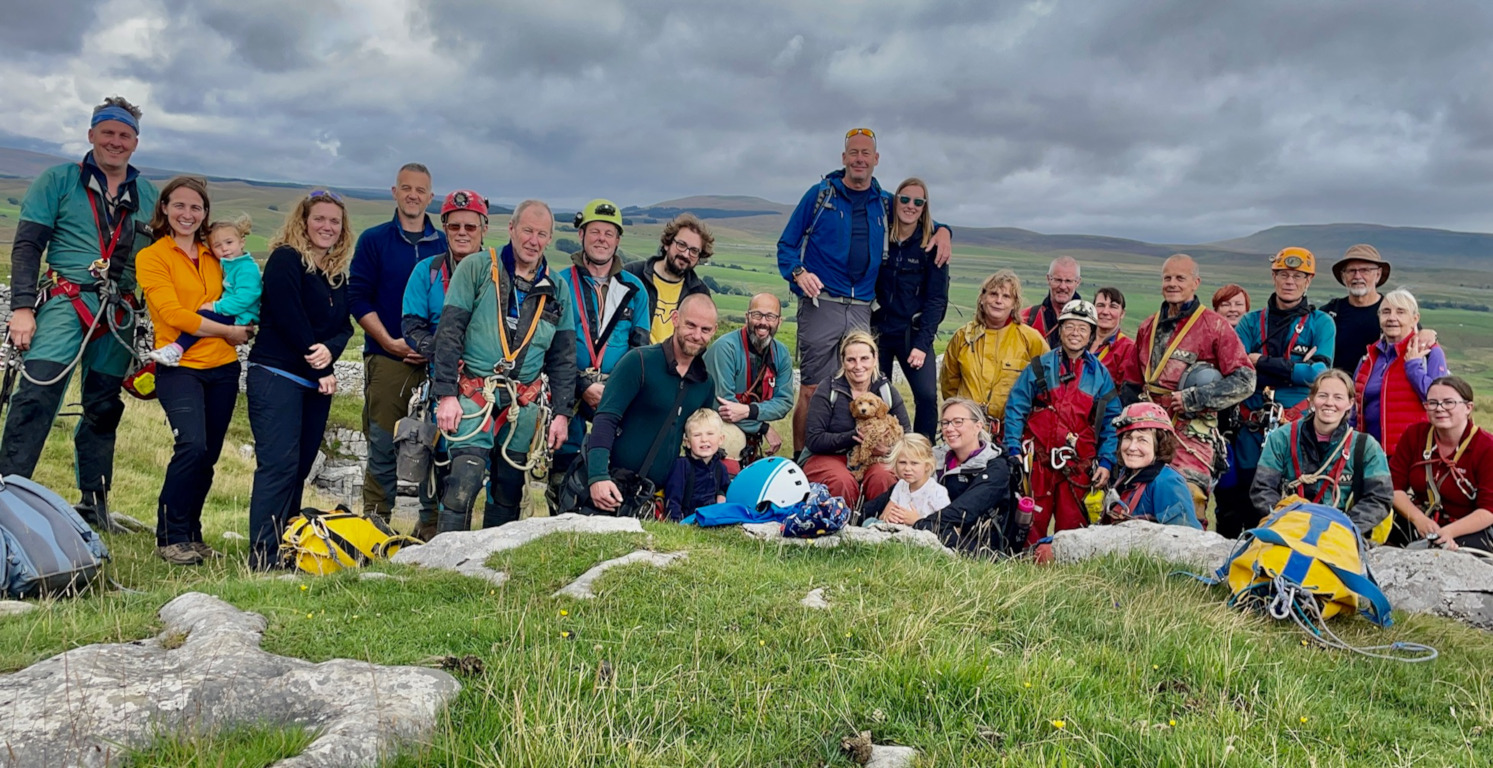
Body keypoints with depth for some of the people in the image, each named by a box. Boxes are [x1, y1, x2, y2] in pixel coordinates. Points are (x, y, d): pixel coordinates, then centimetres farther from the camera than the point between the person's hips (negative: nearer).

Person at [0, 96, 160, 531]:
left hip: (119, 315, 3)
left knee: (104, 409, 7)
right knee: (37, 394, -16)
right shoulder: (59, 180, 4)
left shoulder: (147, 195, 13)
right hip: (65, 302, -3)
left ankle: (94, 504, 15)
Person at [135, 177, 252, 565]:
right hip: (179, 367, -5)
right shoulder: (151, 257, 0)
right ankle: (170, 537, -8)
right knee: (192, 446, -21)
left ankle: (191, 535, 21)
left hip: (222, 367, 5)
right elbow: (172, 313, -10)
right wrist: (227, 331, -9)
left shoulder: (214, 256, 14)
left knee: (207, 456, 7)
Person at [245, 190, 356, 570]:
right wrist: (320, 369, -9)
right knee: (279, 464, -14)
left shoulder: (338, 273, 17)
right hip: (277, 376, -7)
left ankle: (287, 548, 13)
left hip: (318, 381, 7)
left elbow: (344, 325, 10)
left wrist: (330, 350, -13)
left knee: (300, 467, 7)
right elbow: (289, 318, -14)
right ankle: (263, 557, -14)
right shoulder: (286, 259, -5)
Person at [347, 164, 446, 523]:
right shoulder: (373, 240, 7)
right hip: (387, 360, -2)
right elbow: (358, 297, 1)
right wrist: (391, 342, -10)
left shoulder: (445, 245, 12)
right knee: (383, 450, -3)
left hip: (436, 363, 2)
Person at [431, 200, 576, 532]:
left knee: (509, 488, 9)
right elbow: (449, 333, -4)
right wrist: (446, 393, -11)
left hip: (524, 404, 4)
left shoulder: (556, 290, 11)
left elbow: (564, 357, 13)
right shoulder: (476, 269, 1)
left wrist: (562, 413, 6)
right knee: (465, 480, -18)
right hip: (473, 395, -4)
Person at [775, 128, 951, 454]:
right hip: (820, 305, -3)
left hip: (861, 310, 4)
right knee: (811, 391, -7)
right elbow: (787, 244, 6)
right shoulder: (820, 195, 6)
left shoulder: (885, 203, 16)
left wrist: (940, 229, 11)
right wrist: (798, 273, -13)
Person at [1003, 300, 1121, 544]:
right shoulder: (1040, 367, 6)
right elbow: (1015, 409, 4)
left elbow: (1111, 422, 9)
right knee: (1032, 523, -2)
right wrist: (1014, 450, -6)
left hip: (1079, 466, 1)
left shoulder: (1100, 374, 10)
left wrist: (1106, 462, -1)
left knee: (1072, 526, 1)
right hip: (1038, 460, -1)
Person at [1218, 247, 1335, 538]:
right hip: (1251, 427, 2)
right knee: (1238, 500, 5)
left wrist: (1262, 363, -9)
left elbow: (1319, 373, -8)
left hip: (1300, 427, -2)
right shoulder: (1251, 322, 14)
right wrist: (1296, 368, -11)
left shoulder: (1321, 323, 7)